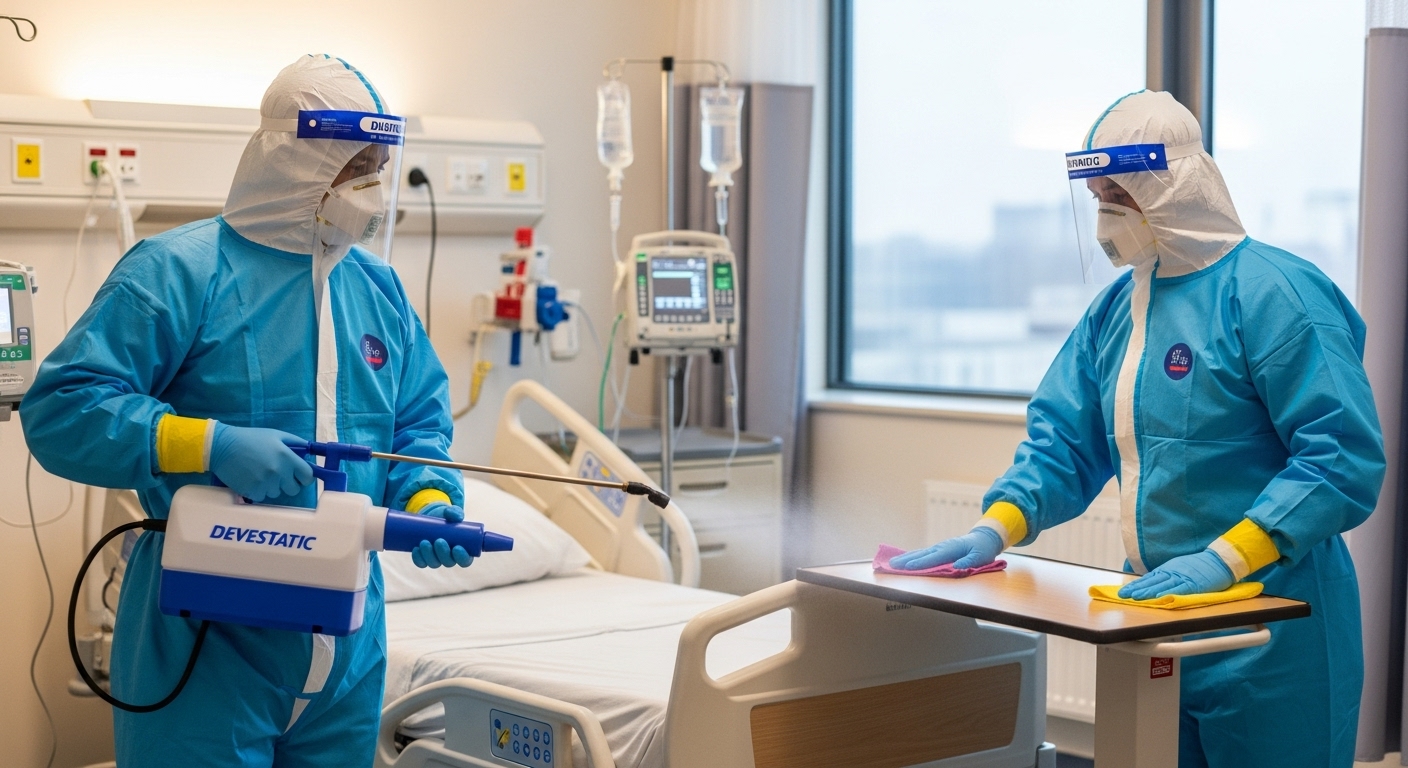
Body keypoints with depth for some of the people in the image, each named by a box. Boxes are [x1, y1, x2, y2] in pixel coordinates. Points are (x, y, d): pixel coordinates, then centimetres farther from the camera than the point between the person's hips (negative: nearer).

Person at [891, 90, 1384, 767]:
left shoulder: (1273, 293, -15)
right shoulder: (1115, 307, 10)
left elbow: (1345, 458, -20)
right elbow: (1064, 440, 12)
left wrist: (1225, 560, -27)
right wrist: (993, 531, -4)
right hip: (1155, 610, 7)